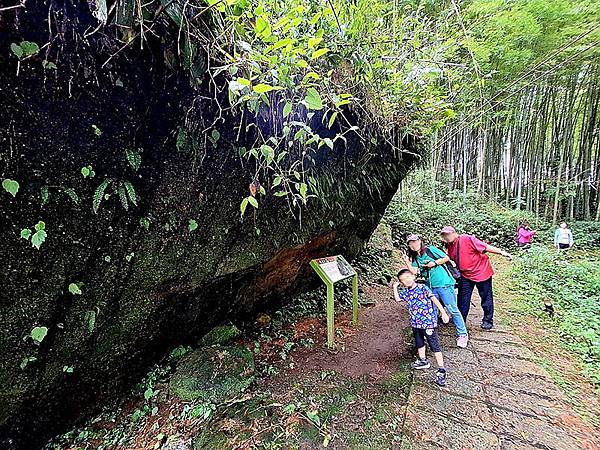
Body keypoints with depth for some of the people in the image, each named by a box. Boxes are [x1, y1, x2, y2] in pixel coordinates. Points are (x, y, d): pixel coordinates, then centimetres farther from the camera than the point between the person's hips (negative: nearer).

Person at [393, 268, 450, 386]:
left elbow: (434, 299, -17)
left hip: (429, 322, -7)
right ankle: (423, 361, 44)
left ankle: (441, 370, 8)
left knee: (435, 346, 0)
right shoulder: (406, 292, 4)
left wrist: (443, 313, -20)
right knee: (419, 343, 24)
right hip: (416, 324, 7)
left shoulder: (423, 288, -16)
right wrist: (395, 287, 5)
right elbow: (398, 299, 8)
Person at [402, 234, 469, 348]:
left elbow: (446, 258, -3)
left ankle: (463, 335, 12)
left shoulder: (430, 249, -5)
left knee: (452, 310, -1)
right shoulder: (414, 258, 10)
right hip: (431, 287, 6)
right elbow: (414, 272, -2)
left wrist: (434, 263, -14)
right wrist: (407, 261, -9)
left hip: (444, 284, -6)